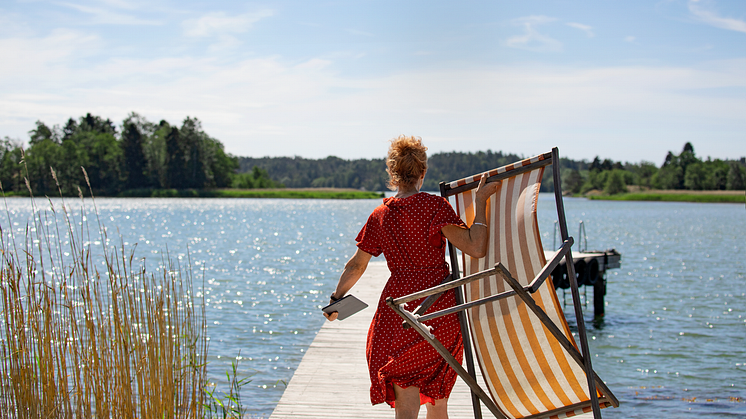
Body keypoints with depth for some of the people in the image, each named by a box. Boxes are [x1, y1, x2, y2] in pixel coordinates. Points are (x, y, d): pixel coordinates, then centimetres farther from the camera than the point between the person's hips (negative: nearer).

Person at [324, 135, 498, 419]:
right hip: (440, 310, -1)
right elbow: (475, 247, -15)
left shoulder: (380, 215, 4)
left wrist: (336, 299, 28)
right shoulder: (435, 206, -7)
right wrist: (480, 201, -8)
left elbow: (356, 266, 14)